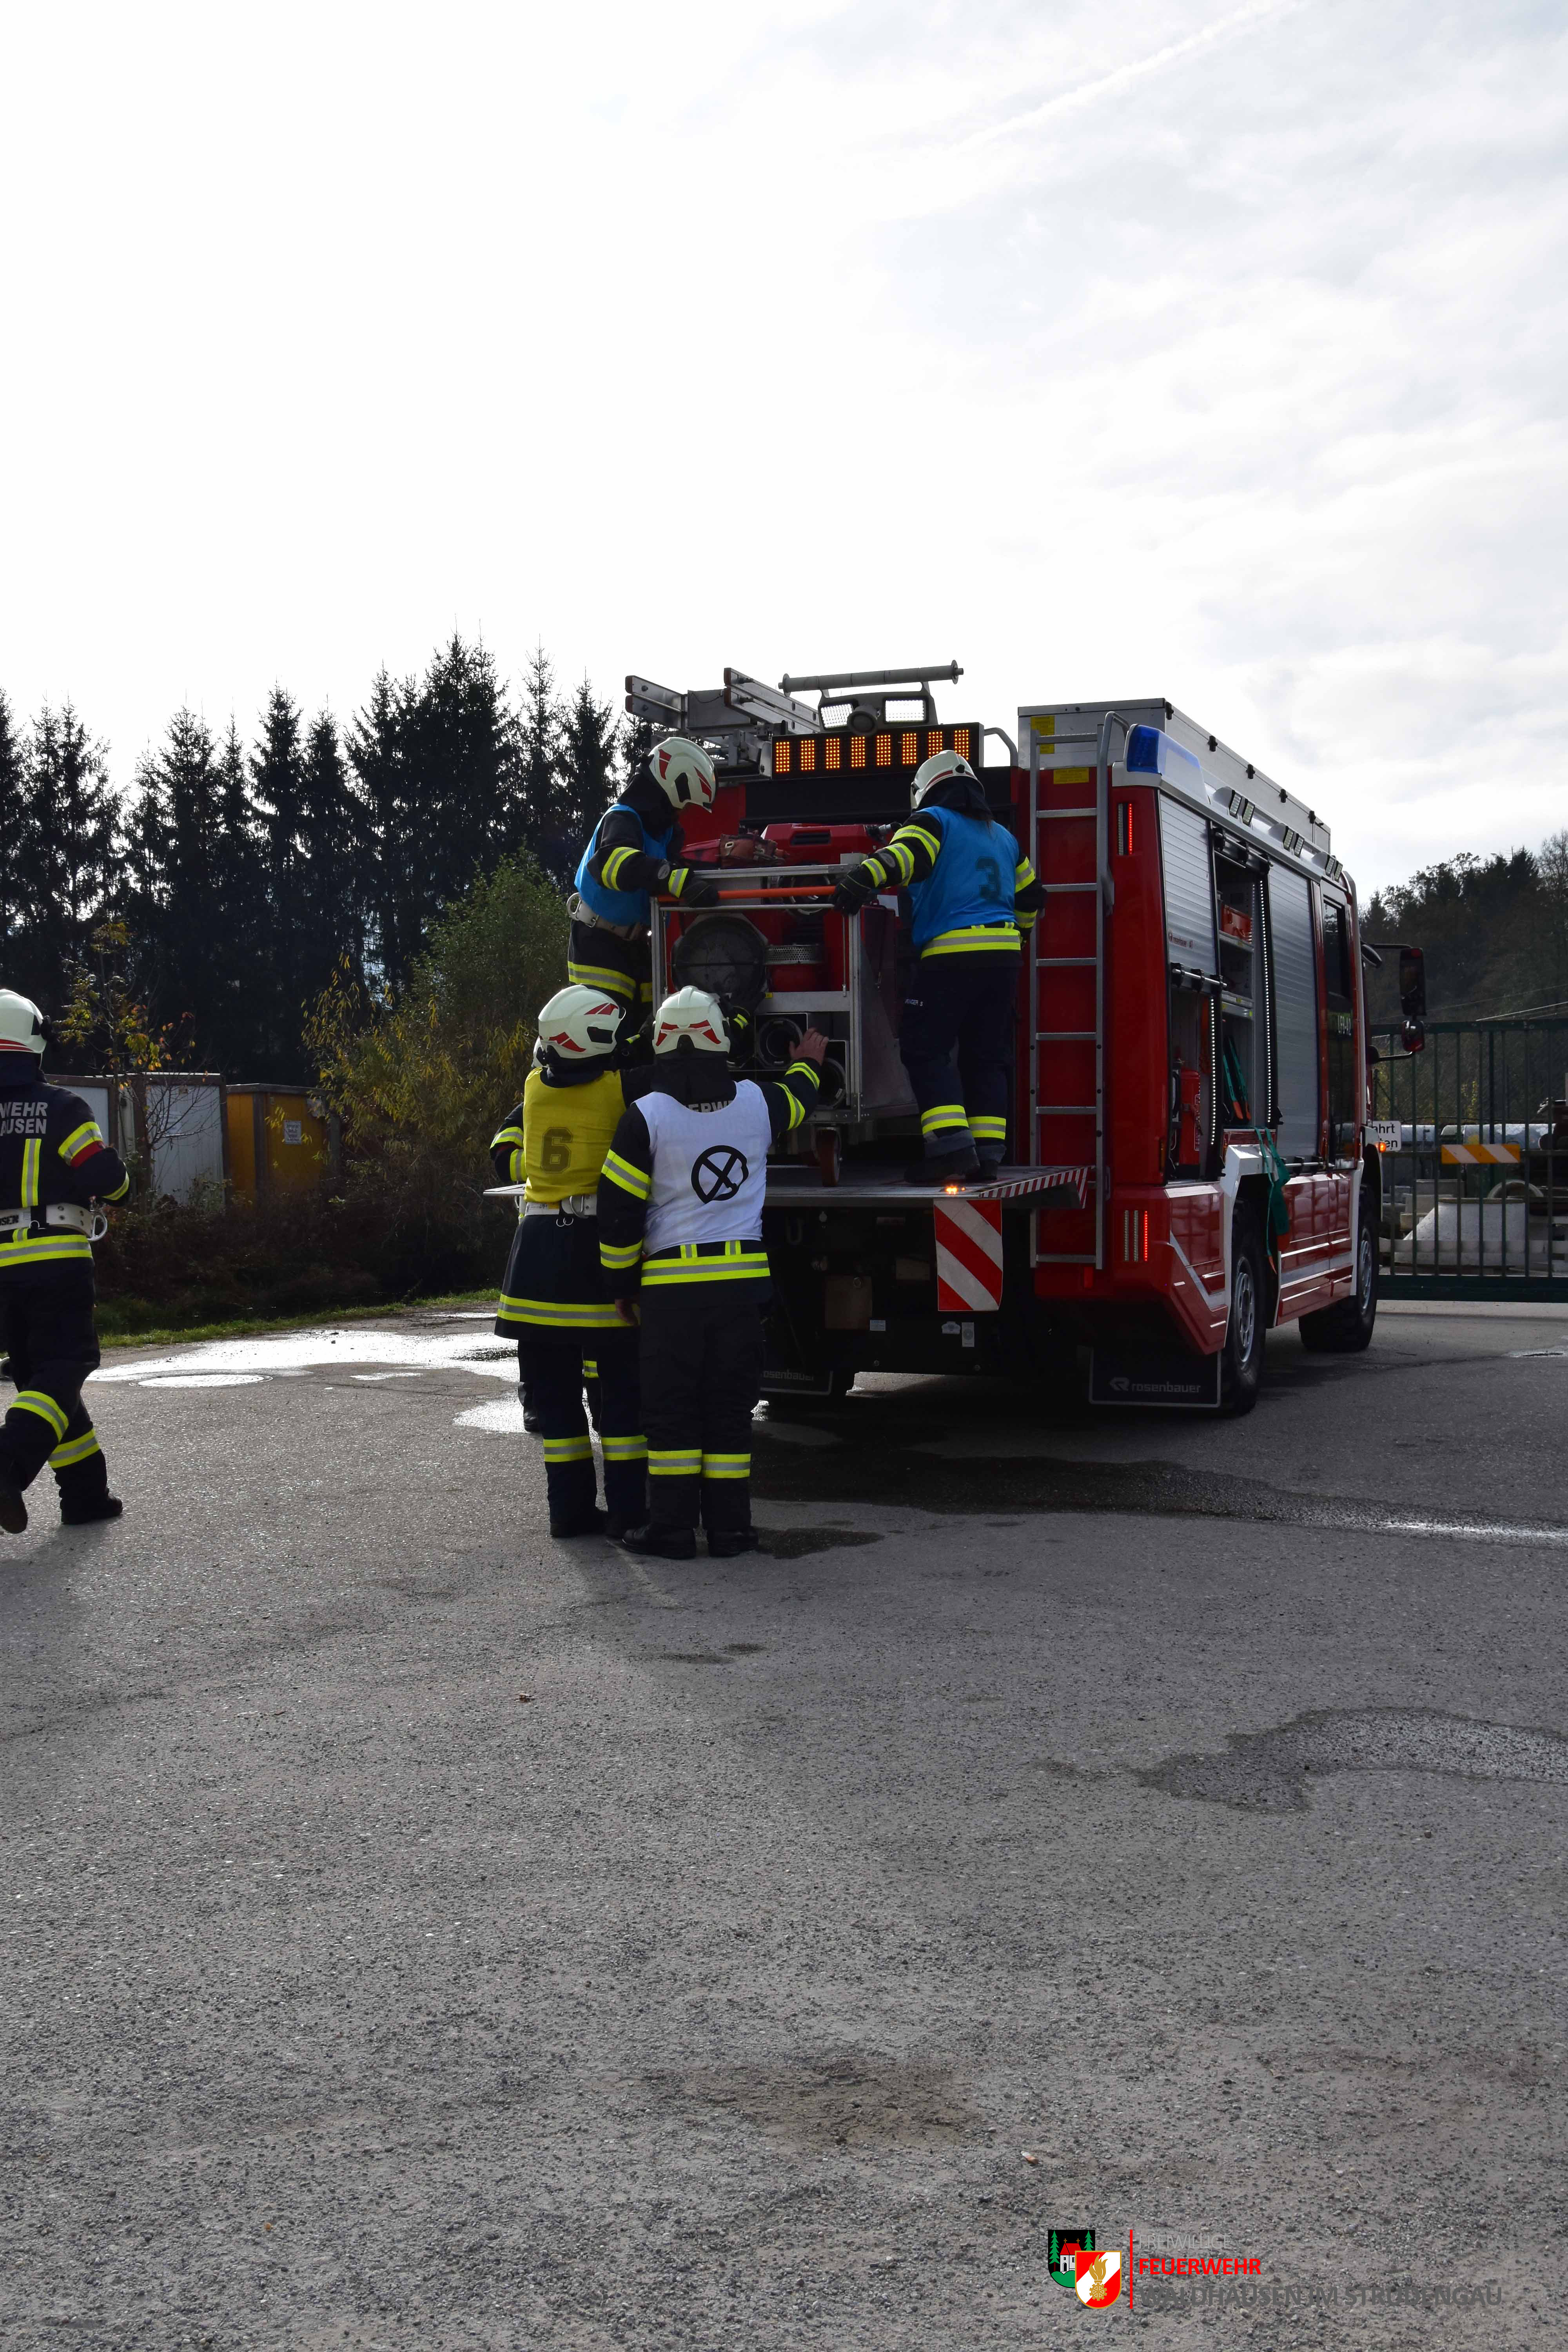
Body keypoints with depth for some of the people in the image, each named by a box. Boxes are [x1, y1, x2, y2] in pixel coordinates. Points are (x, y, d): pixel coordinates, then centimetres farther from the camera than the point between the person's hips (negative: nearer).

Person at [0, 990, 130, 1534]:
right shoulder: (60, 1109, -6)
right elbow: (106, 1176, -10)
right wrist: (117, 1183, 12)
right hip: (57, 1264, -4)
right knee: (62, 1371, -3)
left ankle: (85, 1493, 16)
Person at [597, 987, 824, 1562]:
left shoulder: (646, 1116, -8)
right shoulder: (757, 1104, 1)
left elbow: (618, 1211, -6)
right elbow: (797, 1100, 27)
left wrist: (623, 1284, 7)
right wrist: (808, 1065, 49)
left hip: (671, 1284, -3)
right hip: (743, 1280, 3)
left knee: (670, 1409, 6)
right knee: (730, 1408, 9)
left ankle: (672, 1528, 8)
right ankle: (729, 1526, 12)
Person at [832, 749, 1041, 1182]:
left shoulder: (934, 821, 3)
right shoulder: (1003, 837, 24)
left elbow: (907, 854, -20)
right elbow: (1028, 897, 32)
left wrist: (866, 876, -37)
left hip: (952, 955, -7)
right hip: (1004, 957, 7)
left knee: (926, 1049, -6)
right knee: (987, 1056, 11)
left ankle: (951, 1145, -19)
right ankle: (988, 1150, 5)